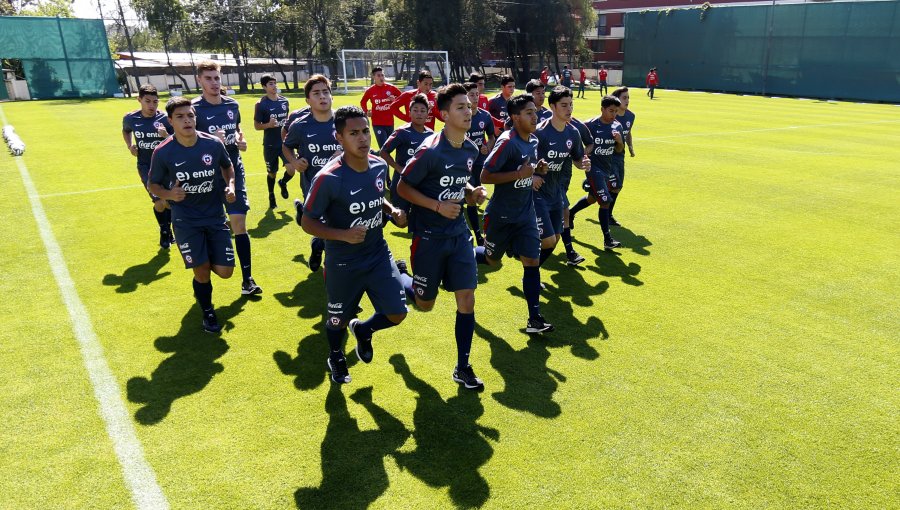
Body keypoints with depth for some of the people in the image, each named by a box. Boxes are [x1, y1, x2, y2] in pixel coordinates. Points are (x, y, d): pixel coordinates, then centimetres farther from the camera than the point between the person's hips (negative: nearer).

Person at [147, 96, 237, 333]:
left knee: (225, 271, -1)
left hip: (216, 217, 2)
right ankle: (207, 311, 27)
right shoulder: (163, 152, -13)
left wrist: (230, 185, -5)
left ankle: (204, 262, 37)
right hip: (186, 221, -2)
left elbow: (227, 166, 13)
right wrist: (169, 194, -19)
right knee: (201, 271, -2)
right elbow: (152, 184, 2)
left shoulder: (213, 144, -8)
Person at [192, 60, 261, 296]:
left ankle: (247, 279, 3)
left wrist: (241, 140, 2)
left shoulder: (232, 104, 7)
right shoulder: (194, 108, -8)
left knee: (239, 223, -1)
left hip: (235, 171, 3)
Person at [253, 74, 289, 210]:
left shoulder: (284, 101, 4)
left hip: (285, 142, 3)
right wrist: (268, 125, -25)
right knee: (272, 172, 9)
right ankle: (271, 196, 30)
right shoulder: (261, 104, -10)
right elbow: (257, 126, -7)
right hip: (270, 144, -3)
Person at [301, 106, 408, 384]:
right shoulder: (328, 178, -24)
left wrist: (392, 210, -6)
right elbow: (308, 222, -16)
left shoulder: (380, 166, -6)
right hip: (343, 264, -4)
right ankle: (336, 358, 50)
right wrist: (344, 235, -30)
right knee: (338, 320, 16)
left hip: (379, 255, 4)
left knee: (397, 313, 0)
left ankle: (363, 329, 35)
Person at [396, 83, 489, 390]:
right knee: (425, 304, 10)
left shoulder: (470, 150, 3)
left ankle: (463, 367, 15)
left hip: (458, 233, 5)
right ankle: (399, 279, 44)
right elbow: (402, 187, -12)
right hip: (429, 236, -5)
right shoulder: (430, 150, -19)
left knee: (467, 300, 1)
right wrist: (438, 206, -21)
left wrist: (472, 193, -1)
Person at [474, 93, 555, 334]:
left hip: (526, 214, 6)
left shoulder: (533, 141, 5)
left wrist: (538, 171, -1)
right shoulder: (507, 142, -19)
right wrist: (520, 174, -26)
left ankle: (534, 319, 2)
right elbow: (485, 176, -22)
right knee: (492, 260, 12)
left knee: (532, 262, -2)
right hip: (501, 215, -6)